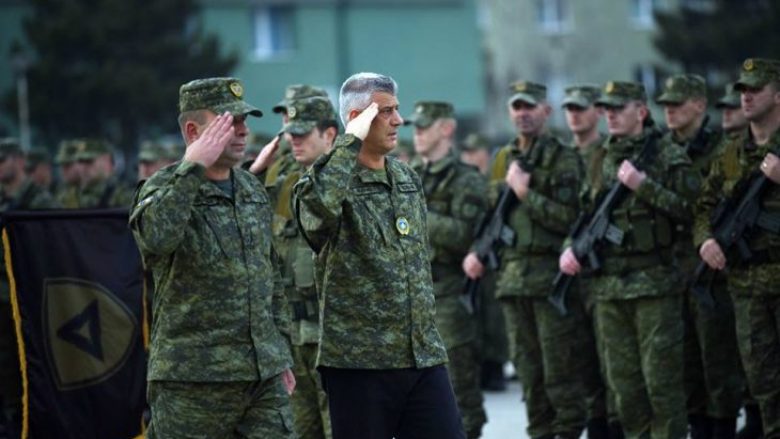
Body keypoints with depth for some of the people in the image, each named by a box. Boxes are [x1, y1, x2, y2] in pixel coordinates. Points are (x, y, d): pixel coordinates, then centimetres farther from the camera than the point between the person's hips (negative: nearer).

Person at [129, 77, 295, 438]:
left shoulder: (253, 190, 15)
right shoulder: (164, 189, -5)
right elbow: (155, 236, -30)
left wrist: (281, 353, 20)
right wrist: (194, 167, -25)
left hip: (264, 376, 6)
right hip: (192, 381, -6)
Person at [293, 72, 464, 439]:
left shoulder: (408, 179, 14)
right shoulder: (332, 179, -8)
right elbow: (317, 206, -35)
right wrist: (350, 141, -23)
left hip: (424, 356, 6)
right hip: (359, 359, -6)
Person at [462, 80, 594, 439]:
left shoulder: (563, 160, -3)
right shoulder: (503, 160, 16)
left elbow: (569, 217, -13)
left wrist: (525, 193, -14)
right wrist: (478, 251, 6)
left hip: (552, 278, -6)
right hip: (512, 276, 6)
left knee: (560, 369, -6)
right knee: (527, 369, 7)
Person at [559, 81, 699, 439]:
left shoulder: (669, 158, -2)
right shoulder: (600, 161, 14)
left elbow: (690, 210, -10)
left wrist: (643, 185, -16)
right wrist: (571, 248, 2)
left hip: (654, 285, -5)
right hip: (608, 286, 5)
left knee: (661, 375, -6)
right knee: (623, 379, 8)